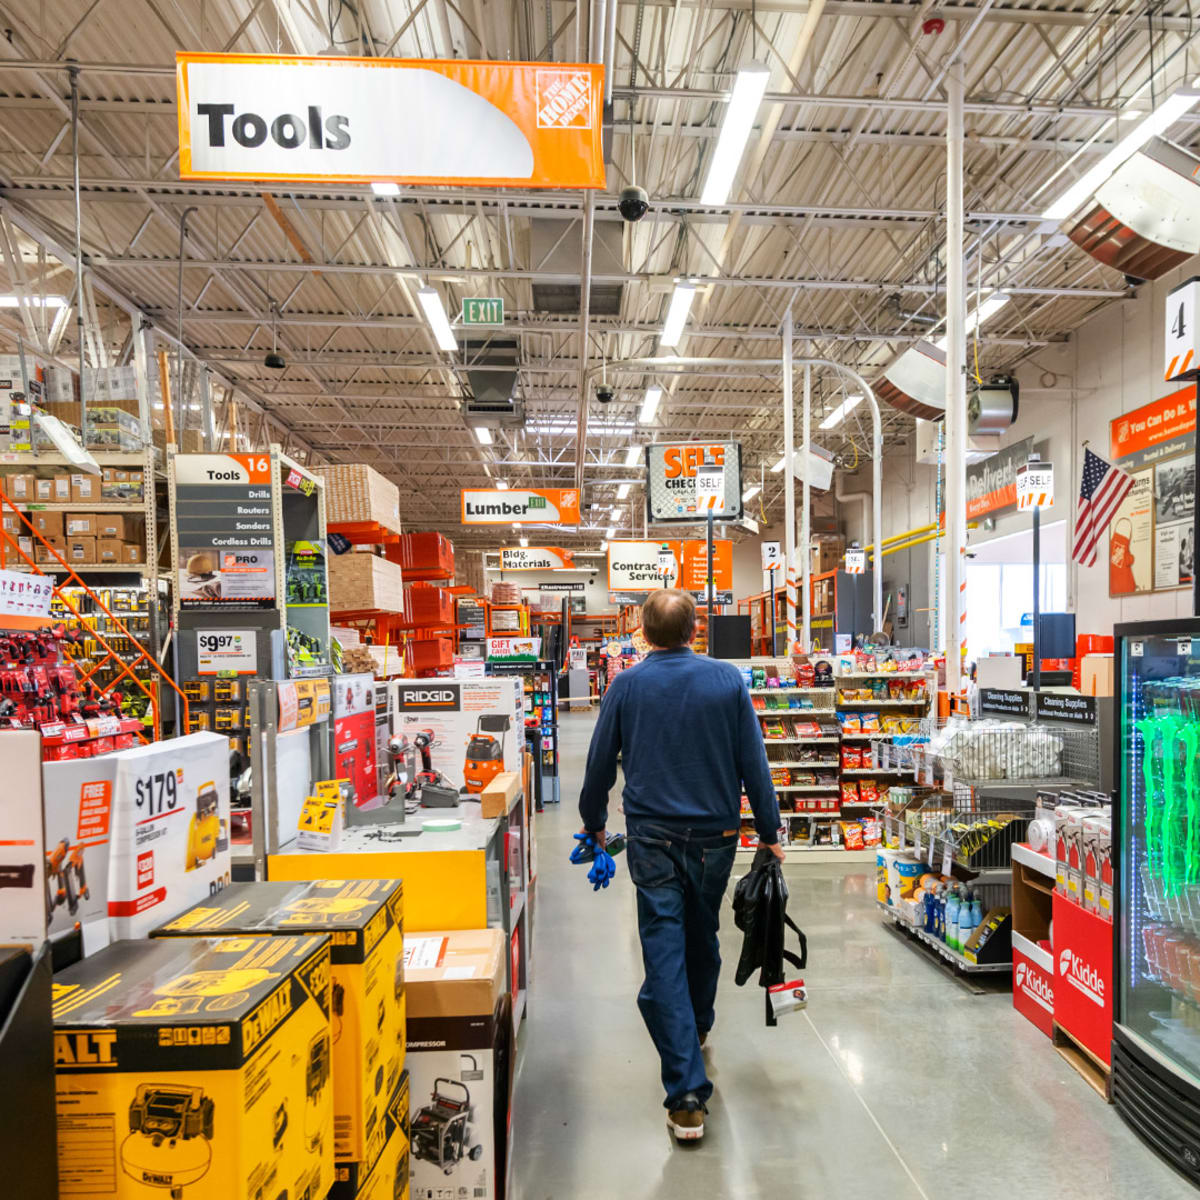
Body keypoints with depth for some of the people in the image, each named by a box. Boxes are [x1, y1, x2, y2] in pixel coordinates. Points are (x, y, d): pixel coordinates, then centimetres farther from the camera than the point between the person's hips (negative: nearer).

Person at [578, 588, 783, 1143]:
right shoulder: (728, 679, -5)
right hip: (714, 834, 2)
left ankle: (687, 1093, -1)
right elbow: (754, 762, -3)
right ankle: (697, 1028, 47)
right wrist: (769, 832, 6)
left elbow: (600, 764, 3)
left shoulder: (626, 686, -5)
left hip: (651, 838, -2)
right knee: (702, 938, 23)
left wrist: (594, 823, 18)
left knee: (664, 953, 1)